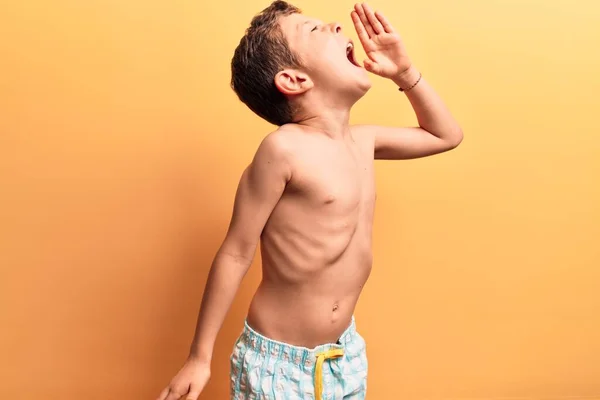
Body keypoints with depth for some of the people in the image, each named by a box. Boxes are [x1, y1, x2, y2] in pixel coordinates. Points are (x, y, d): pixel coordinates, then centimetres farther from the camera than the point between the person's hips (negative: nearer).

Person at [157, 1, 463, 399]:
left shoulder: (362, 140, 1)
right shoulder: (284, 148, -20)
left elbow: (447, 135, 16)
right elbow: (236, 254, -15)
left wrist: (405, 72, 3)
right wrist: (200, 357, -10)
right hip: (277, 361, -6)